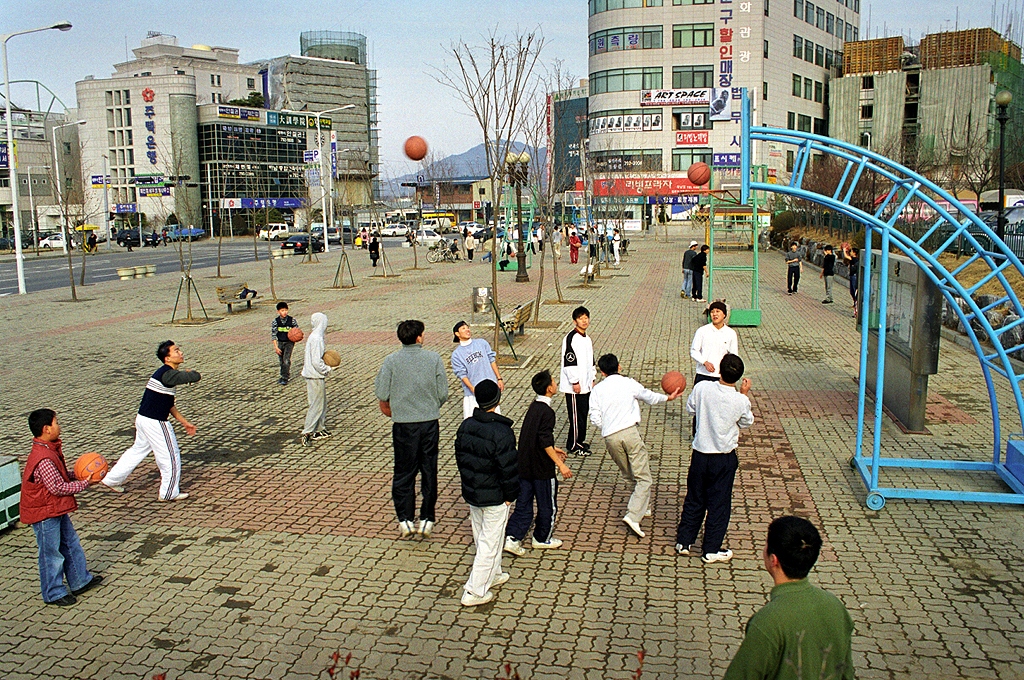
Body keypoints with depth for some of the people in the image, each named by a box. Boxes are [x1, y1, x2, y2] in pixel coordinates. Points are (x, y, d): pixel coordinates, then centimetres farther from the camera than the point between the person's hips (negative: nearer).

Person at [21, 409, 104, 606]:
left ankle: (80, 581, 33)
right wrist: (84, 484, -18)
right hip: (44, 514, -10)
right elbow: (58, 488, -26)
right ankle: (53, 593, 20)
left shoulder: (50, 449, 3)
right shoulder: (43, 459, -29)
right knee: (51, 553, 5)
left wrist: (76, 477, 3)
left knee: (70, 544, 19)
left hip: (57, 510, 10)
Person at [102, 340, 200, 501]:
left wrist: (184, 422, 19)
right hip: (155, 423, -10)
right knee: (170, 457, 6)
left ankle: (112, 479, 40)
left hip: (143, 418, 10)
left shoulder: (164, 373, 10)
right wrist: (187, 373, -7)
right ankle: (169, 493, 21)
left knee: (139, 449, 27)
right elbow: (196, 376, -32)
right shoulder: (168, 374, -22)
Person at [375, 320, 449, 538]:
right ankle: (427, 520, 16)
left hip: (403, 424, -1)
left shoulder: (391, 361, -6)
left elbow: (382, 398, -5)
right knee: (429, 471, 12)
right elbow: (443, 394, -2)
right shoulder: (434, 358, -4)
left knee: (404, 472, 10)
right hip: (430, 422, 1)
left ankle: (405, 520, 10)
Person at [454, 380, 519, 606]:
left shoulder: (465, 426, -1)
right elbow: (509, 469, -20)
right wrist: (510, 495, -7)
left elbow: (460, 457, 9)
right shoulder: (502, 433, -24)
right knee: (490, 543, 4)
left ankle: (492, 574, 41)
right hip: (494, 498, -7)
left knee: (481, 537, 22)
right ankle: (475, 591, 9)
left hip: (471, 493, 7)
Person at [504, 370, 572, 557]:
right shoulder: (547, 412, -19)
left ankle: (512, 537, 1)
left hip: (524, 466, 7)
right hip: (542, 469, -7)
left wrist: (553, 449, 27)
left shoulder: (534, 407, 8)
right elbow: (545, 442, -23)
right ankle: (542, 538, 26)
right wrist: (560, 464, -19)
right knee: (548, 506, 12)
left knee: (523, 505, 11)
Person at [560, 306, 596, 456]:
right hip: (574, 386, -9)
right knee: (576, 415, -5)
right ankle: (573, 446, 3)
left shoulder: (587, 339, 14)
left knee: (584, 412, 14)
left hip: (585, 385, 9)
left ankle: (580, 441, 26)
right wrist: (575, 382, -18)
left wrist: (592, 379, 20)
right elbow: (569, 362, -18)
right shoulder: (570, 338, -15)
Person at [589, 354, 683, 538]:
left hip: (610, 438, 3)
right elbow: (650, 397, 23)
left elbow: (595, 418, 5)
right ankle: (633, 516, -17)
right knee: (644, 478, -2)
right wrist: (668, 397, 41)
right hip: (629, 432, -3)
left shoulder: (597, 390, 11)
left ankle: (644, 507, 32)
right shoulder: (629, 383, 9)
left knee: (632, 476, 22)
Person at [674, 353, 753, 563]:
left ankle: (683, 542, 27)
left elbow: (690, 407, 7)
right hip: (724, 459, -2)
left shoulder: (702, 388, -13)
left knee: (694, 500, 17)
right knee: (719, 504, 11)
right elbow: (747, 422, 5)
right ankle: (711, 550, 18)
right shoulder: (740, 401, -16)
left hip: (699, 454, 3)